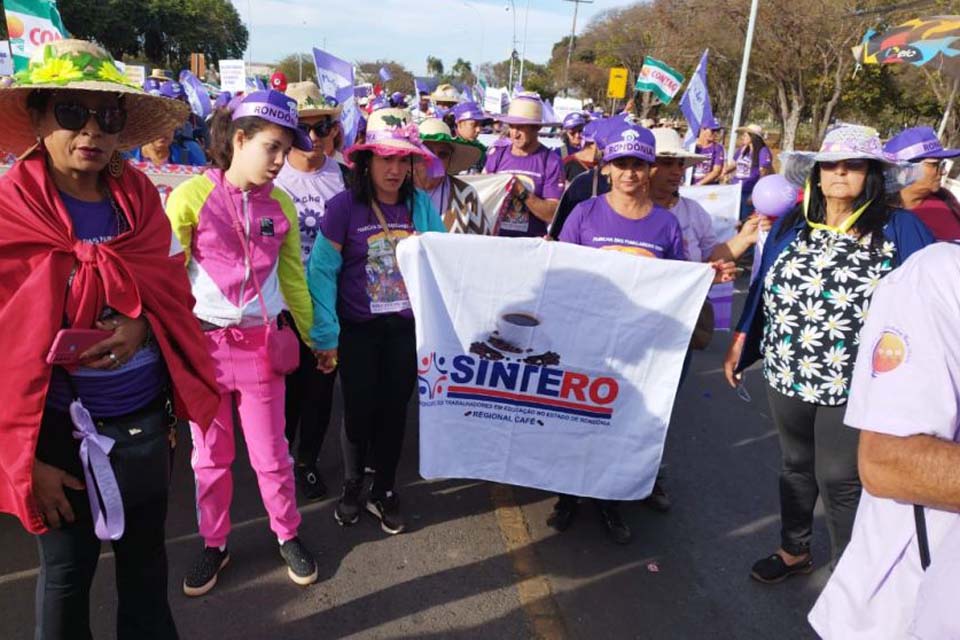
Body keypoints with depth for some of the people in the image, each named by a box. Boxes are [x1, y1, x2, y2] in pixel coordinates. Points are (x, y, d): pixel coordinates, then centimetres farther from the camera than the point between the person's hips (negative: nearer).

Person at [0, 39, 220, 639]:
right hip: (64, 430, -3)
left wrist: (141, 327, -17)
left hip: (147, 418, 4)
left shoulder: (141, 202, -1)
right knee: (68, 570, 16)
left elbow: (175, 296, 6)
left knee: (146, 553, 20)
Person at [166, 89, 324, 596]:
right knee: (209, 454, 14)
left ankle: (287, 535, 32)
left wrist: (316, 337, 14)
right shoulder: (190, 197, -8)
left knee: (271, 452, 11)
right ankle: (214, 543, 34)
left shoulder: (281, 205, 2)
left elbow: (293, 277, 10)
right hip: (202, 342, -1)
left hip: (262, 343, 2)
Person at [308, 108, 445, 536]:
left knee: (395, 409, 12)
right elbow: (322, 271, -10)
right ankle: (352, 487, 34)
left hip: (407, 327, 3)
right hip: (358, 329, -2)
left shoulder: (420, 204, -4)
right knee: (359, 410, 8)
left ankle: (384, 492, 33)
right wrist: (326, 333, -12)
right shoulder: (344, 206, -12)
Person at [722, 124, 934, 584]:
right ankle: (794, 550, 41)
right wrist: (739, 345, 10)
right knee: (795, 465, 20)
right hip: (787, 374, 4)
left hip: (856, 386, -3)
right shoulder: (790, 225, 4)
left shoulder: (900, 229, -7)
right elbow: (763, 289, 9)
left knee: (839, 481, 7)